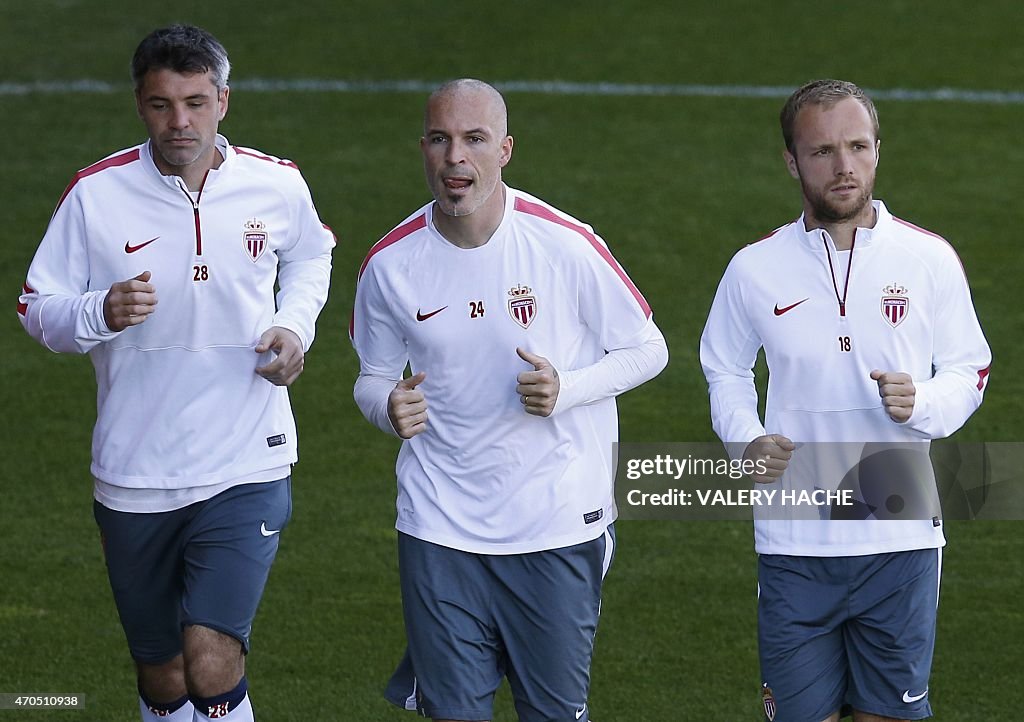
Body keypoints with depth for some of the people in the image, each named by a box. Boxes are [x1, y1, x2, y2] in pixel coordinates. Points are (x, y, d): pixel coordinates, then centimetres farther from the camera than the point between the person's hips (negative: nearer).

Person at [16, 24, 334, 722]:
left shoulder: (277, 185, -2)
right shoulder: (96, 193, -6)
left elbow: (311, 256, 21)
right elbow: (37, 310, 1)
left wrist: (295, 325, 1)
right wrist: (102, 312, -21)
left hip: (245, 469, -1)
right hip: (133, 476, 1)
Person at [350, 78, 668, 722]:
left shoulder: (566, 245, -11)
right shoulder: (391, 264, -3)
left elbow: (647, 349, 0)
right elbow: (375, 376, 12)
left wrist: (566, 390, -17)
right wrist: (388, 407, -12)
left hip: (559, 524, -2)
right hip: (440, 530, 2)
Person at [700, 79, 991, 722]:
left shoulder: (930, 259, 0)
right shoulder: (755, 270, 1)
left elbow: (970, 371, 8)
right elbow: (726, 370, 16)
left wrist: (921, 402, -14)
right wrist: (748, 440, -3)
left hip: (901, 535, 0)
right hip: (794, 540, 0)